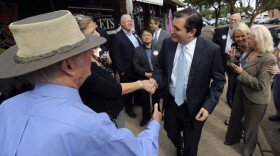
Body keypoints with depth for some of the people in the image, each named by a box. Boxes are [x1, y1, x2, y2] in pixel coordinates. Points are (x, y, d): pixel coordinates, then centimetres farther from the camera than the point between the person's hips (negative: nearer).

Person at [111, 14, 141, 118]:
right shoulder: (117, 37, -16)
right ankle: (129, 108, 34)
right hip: (127, 71, -6)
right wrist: (121, 71, -16)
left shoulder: (135, 34, 6)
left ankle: (137, 100, 49)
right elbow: (116, 57, -17)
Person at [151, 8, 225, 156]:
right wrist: (155, 79, -18)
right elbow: (160, 67, 2)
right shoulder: (167, 43, -12)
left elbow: (219, 80, -9)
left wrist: (209, 105, -17)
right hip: (171, 103, 4)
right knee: (172, 134, 28)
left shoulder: (211, 50, -21)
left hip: (194, 108, -3)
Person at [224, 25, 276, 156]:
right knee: (235, 117, 23)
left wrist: (241, 73, -24)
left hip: (255, 98, -7)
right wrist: (233, 59, -5)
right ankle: (233, 138, 50)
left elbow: (260, 84, -26)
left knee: (250, 125, 15)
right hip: (241, 92, 7)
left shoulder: (268, 59, -24)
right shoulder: (250, 52, -1)